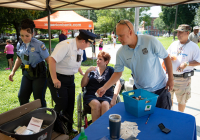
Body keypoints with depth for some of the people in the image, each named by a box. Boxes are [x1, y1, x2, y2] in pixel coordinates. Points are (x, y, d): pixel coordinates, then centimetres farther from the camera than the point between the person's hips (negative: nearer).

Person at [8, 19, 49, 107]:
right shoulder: (19, 45, 2)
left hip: (39, 74, -6)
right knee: (22, 97, 12)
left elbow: (48, 59, -15)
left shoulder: (39, 45, -16)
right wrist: (13, 72, 14)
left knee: (39, 99, -2)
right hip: (27, 74, 6)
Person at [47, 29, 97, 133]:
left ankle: (68, 127, 35)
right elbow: (52, 60, -31)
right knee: (62, 105, -4)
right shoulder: (65, 45, -24)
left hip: (70, 78, 8)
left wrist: (82, 73, 18)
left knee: (70, 104, 15)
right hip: (58, 79, -8)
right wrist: (54, 79, -31)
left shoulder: (80, 49, 4)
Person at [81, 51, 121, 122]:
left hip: (107, 96, -1)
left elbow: (118, 84, -2)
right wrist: (87, 72, -3)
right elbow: (83, 85, 10)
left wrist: (114, 98, -16)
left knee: (105, 105, -34)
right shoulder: (92, 70, 16)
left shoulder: (110, 70, 12)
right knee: (96, 104, -33)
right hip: (92, 95, 1)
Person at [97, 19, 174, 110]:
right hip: (139, 90, 2)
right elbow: (118, 73, -3)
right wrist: (104, 88, -11)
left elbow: (166, 58, -8)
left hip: (160, 88, -1)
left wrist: (171, 79, -5)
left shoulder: (151, 41, -19)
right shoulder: (121, 53, -11)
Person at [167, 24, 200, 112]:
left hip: (183, 78, -4)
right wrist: (169, 57, -6)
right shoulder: (174, 44, 8)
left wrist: (186, 64, -23)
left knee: (182, 100, 10)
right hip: (170, 76, 5)